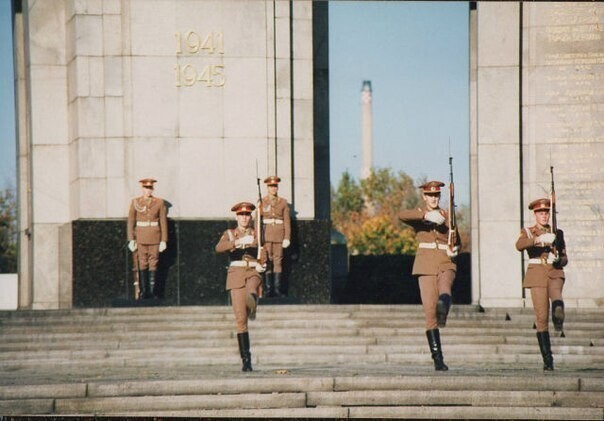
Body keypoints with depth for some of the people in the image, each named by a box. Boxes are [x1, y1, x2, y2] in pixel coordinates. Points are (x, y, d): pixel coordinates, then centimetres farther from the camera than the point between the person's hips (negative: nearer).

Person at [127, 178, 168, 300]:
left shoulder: (159, 202, 3)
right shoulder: (135, 202, 3)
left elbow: (163, 222, 4)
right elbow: (131, 222, 3)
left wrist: (164, 240, -1)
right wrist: (131, 240, -4)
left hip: (154, 237, 0)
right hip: (140, 237, 0)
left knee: (153, 263, 0)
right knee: (141, 263, -1)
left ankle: (151, 291, 3)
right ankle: (143, 291, 2)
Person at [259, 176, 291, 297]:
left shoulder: (283, 202, 8)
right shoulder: (262, 202, 6)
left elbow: (287, 221, 5)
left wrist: (287, 238, -3)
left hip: (279, 235, 1)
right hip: (266, 234, -1)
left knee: (278, 261, 0)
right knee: (267, 261, -5)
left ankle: (277, 289, 1)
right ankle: (269, 288, -4)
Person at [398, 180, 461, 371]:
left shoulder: (447, 216, 17)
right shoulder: (417, 215, 10)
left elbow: (457, 242, 20)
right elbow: (402, 215, -14)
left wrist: (454, 250, -4)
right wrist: (426, 215, -29)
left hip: (446, 264, 2)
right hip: (426, 265, -2)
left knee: (445, 291, -32)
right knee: (429, 310, -10)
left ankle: (443, 308, -64)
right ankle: (438, 358, -8)